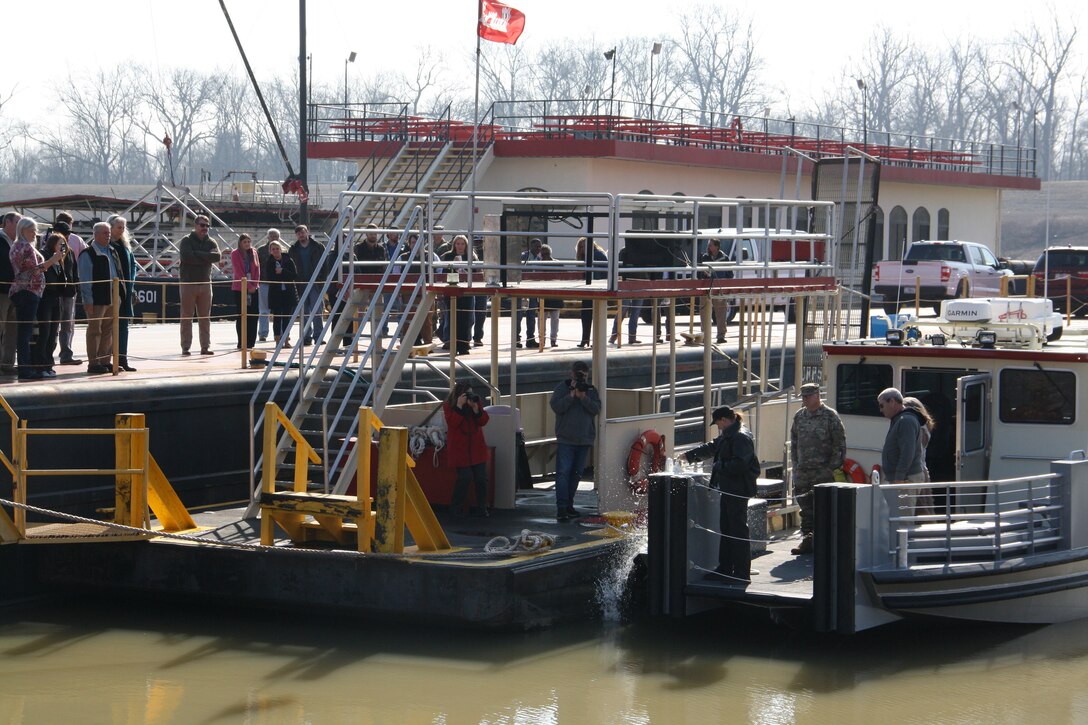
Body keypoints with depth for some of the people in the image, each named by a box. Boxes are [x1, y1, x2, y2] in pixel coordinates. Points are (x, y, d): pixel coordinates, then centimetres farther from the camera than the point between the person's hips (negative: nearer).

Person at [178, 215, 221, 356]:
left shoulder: (211, 242, 11)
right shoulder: (186, 241, 0)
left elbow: (217, 256, -9)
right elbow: (186, 256, -19)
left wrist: (197, 254, -12)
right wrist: (206, 257, -11)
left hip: (205, 283, 4)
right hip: (188, 282, -4)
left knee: (205, 318, 5)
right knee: (187, 317, -2)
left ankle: (205, 347, 9)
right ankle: (185, 347, 1)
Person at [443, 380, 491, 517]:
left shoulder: (477, 401, 6)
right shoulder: (448, 405, -3)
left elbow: (483, 421, 0)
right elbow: (452, 422, -17)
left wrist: (475, 407, -15)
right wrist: (459, 406, -22)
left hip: (477, 447, 4)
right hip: (460, 448, -4)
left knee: (481, 478, 0)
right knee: (465, 477, -10)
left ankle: (481, 508, 11)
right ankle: (456, 508, 6)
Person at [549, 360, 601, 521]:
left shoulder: (591, 390, 10)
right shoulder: (561, 388, 1)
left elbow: (596, 409, -3)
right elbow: (556, 407, -11)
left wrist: (583, 397, -17)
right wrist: (572, 394, -17)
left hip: (584, 440, 4)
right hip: (565, 439, -4)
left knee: (576, 474, 10)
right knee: (563, 472, -12)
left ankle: (569, 505, 18)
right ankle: (561, 507, -16)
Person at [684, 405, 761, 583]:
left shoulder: (741, 438, -17)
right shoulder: (727, 436, 16)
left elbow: (740, 464, -27)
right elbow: (710, 448, 31)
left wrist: (720, 467, -15)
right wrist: (688, 456, 36)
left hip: (738, 490, -11)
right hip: (728, 489, 11)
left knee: (738, 530, -6)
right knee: (725, 529, 15)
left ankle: (742, 574, -3)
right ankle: (725, 569, 23)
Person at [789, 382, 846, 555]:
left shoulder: (830, 416, -4)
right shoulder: (799, 416, 13)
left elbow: (839, 444, -4)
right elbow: (794, 443, 21)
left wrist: (833, 466, -10)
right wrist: (795, 465, 13)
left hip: (823, 472, -5)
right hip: (802, 472, 5)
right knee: (805, 509, 7)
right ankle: (807, 540, 12)